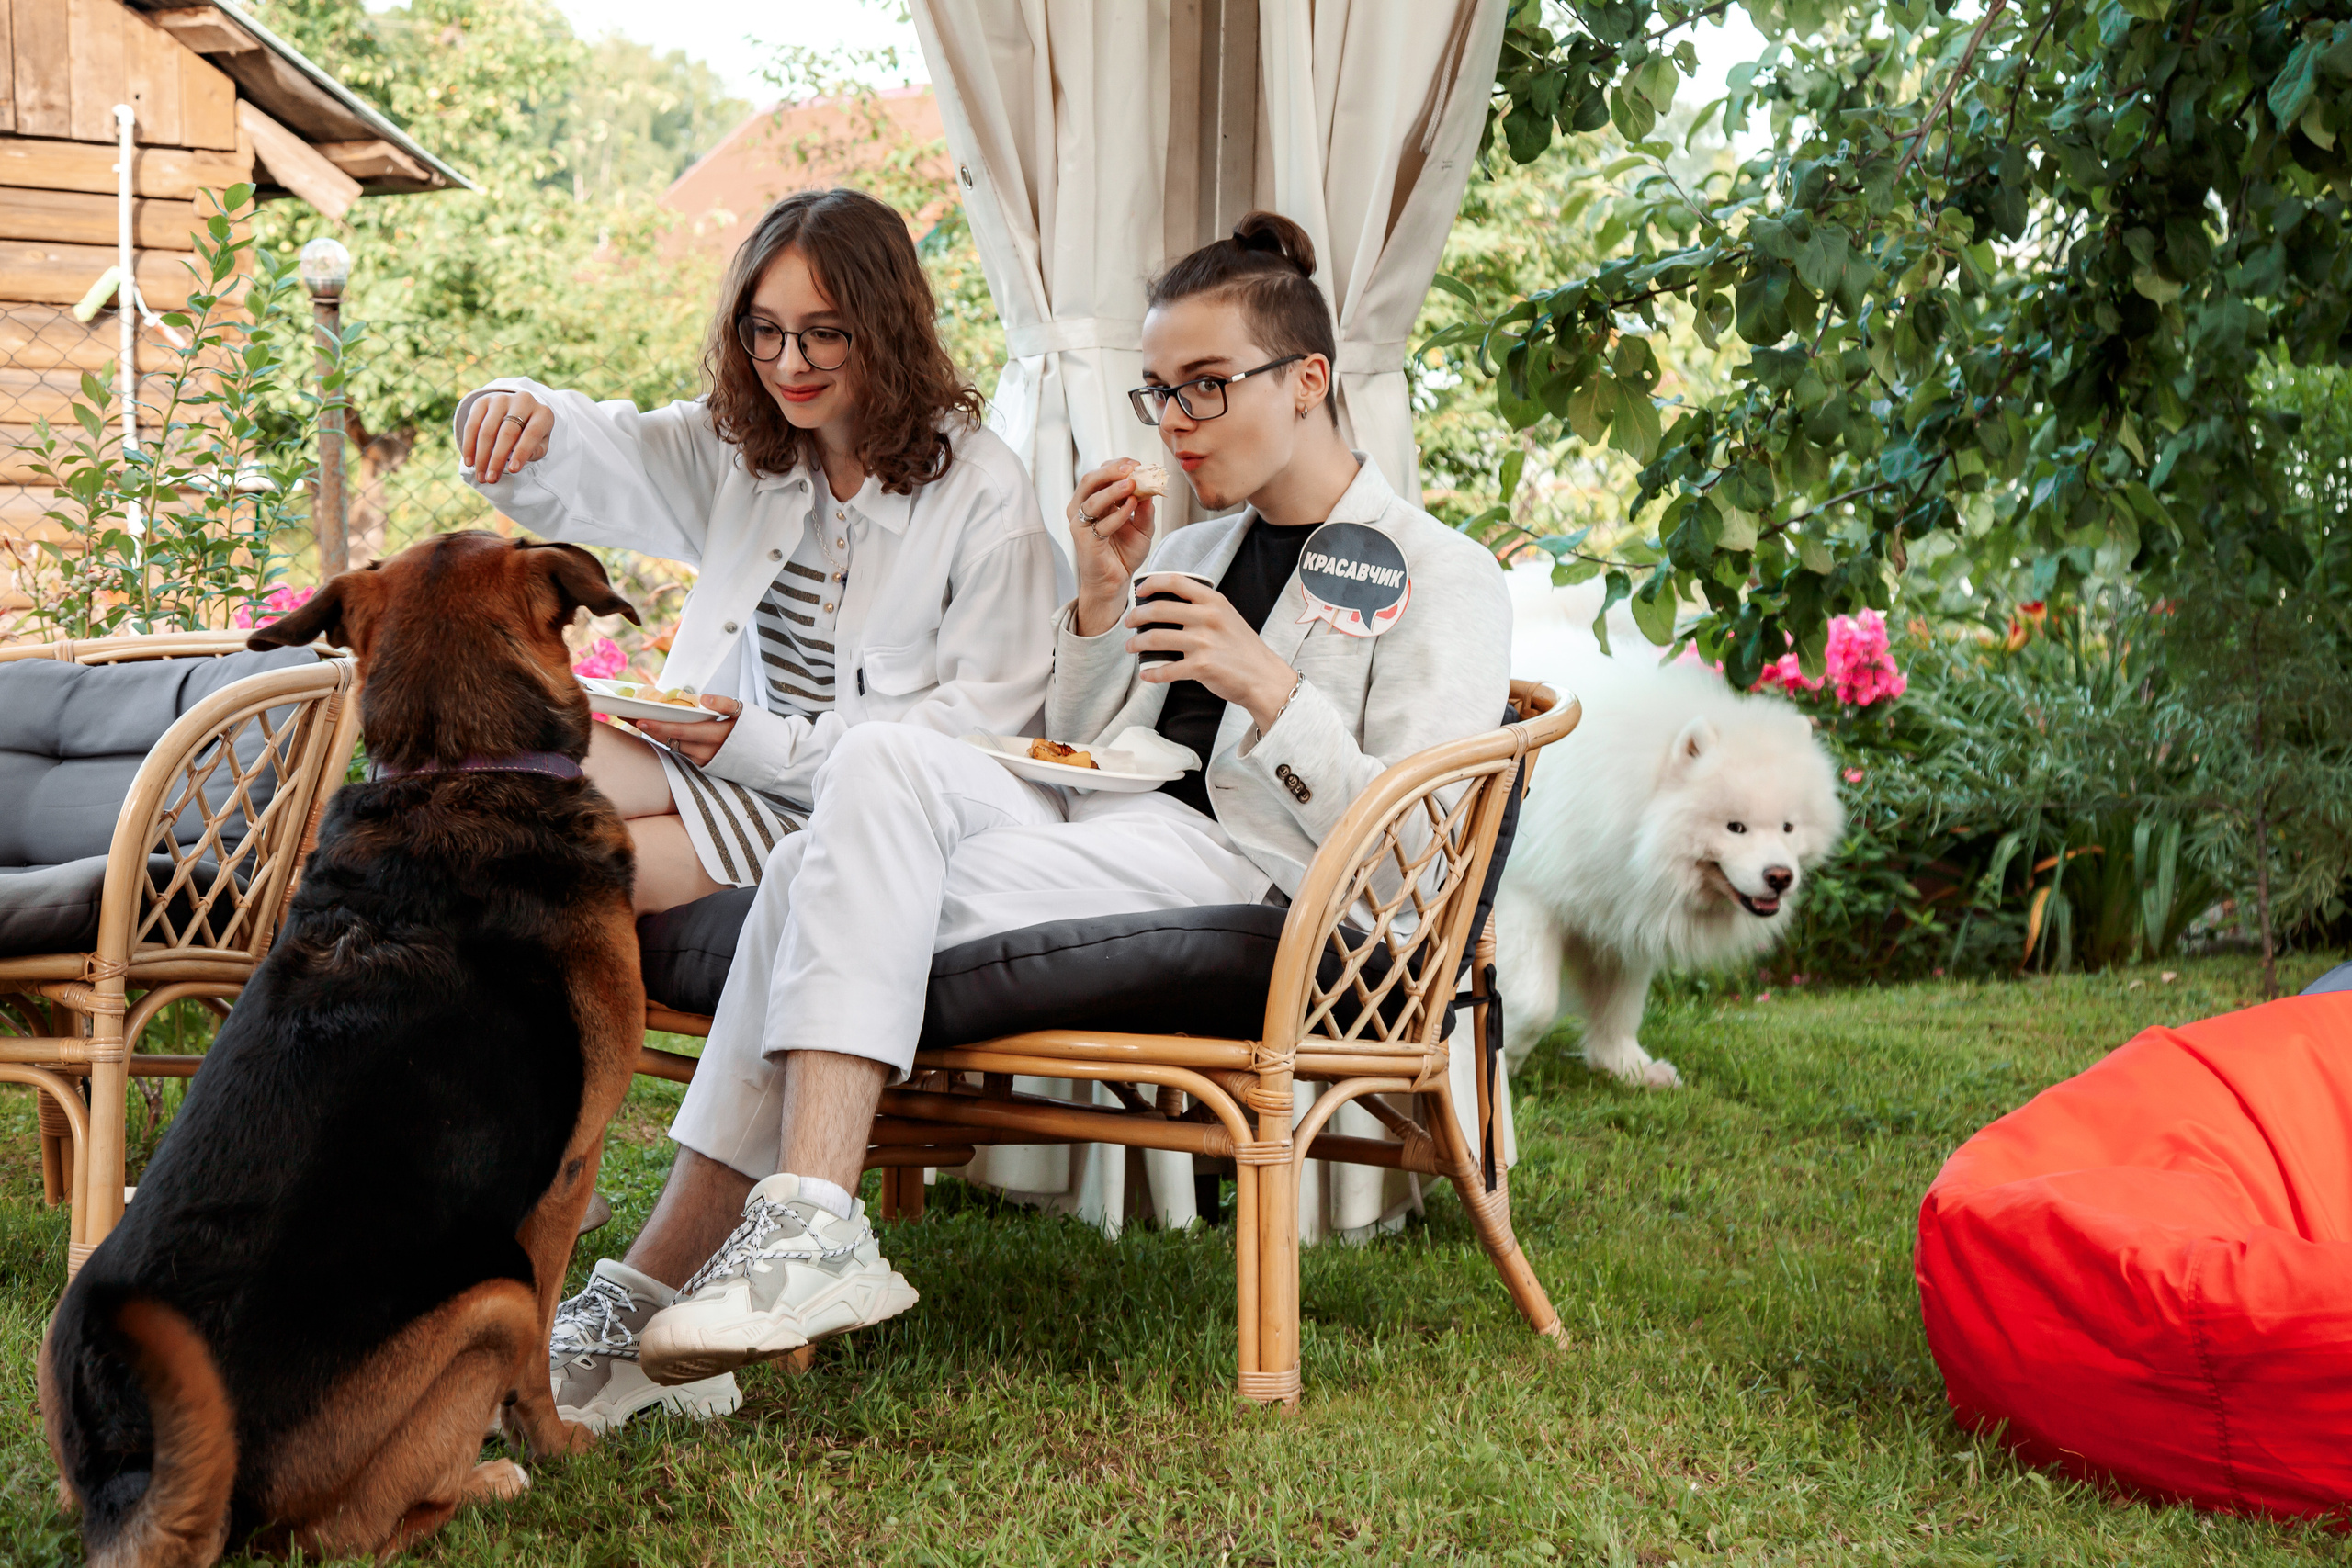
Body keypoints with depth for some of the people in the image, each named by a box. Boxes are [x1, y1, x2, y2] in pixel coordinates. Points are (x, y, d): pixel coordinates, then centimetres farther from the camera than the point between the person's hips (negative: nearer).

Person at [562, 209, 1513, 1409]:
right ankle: (805, 1229, -34)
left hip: (1244, 883, -7)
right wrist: (1099, 603, 9)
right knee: (885, 760, -26)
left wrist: (1270, 690, -15)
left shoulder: (1442, 578, 7)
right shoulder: (1188, 552, 29)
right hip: (1100, 839, 7)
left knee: (845, 882, -24)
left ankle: (667, 1272, -25)